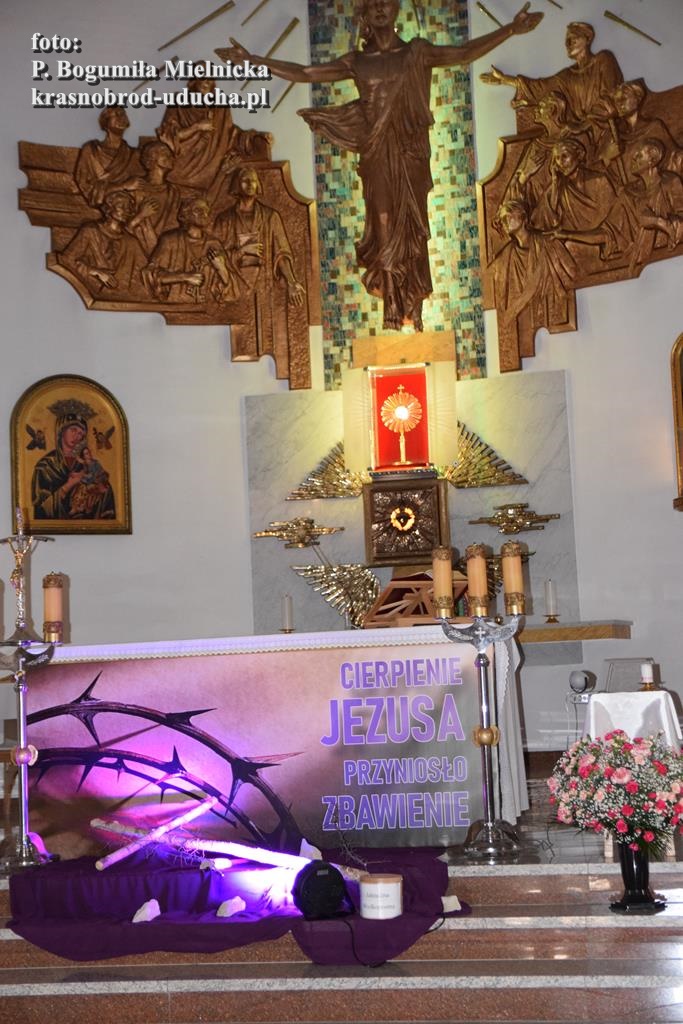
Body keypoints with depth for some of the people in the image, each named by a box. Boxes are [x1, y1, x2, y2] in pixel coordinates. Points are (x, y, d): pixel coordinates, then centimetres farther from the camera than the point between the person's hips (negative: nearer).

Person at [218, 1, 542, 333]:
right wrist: (251, 59, 2)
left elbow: (464, 53, -5)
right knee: (384, 232, 0)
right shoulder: (356, 61, 8)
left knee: (411, 231, 1)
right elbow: (303, 73, 6)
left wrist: (510, 29, -15)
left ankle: (413, 316, 6)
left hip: (410, 157, -1)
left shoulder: (417, 53, 5)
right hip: (377, 159, 1)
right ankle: (392, 316, 6)